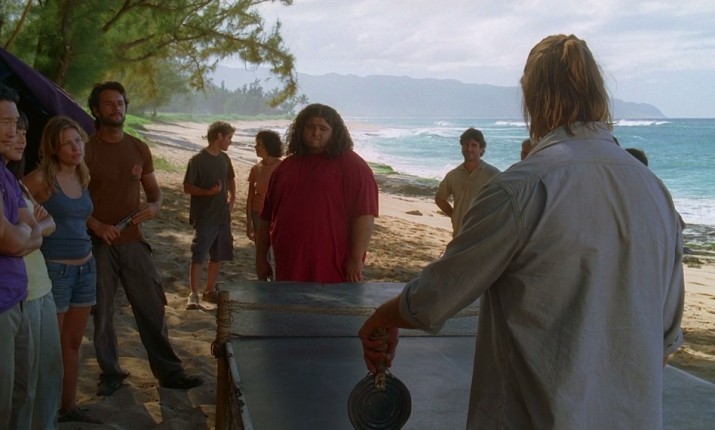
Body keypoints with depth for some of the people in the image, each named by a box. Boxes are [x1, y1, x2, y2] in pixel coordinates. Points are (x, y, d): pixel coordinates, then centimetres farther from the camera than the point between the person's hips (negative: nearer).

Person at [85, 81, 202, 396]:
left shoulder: (138, 149, 8)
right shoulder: (86, 149, -5)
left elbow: (154, 191, 16)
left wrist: (154, 207, -7)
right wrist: (95, 225, -19)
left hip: (133, 242, 3)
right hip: (98, 243, -3)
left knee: (152, 309, 4)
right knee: (102, 313, 6)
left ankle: (168, 372, 13)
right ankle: (110, 374, 20)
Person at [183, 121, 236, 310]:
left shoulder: (224, 158, 8)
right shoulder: (198, 160, -11)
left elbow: (231, 179, 25)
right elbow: (187, 187, -11)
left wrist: (232, 198, 11)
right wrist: (208, 192, -24)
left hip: (223, 216, 7)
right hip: (204, 218, -7)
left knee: (218, 256, 12)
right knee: (198, 257, -5)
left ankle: (210, 290, 25)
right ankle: (193, 295, 1)